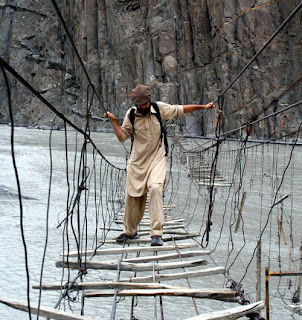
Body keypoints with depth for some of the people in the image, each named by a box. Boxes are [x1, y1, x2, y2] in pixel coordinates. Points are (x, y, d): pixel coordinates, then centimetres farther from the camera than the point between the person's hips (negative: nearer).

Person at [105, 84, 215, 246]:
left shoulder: (160, 108, -4)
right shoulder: (131, 114, -2)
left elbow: (181, 110, 7)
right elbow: (122, 136, 2)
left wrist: (203, 106, 7)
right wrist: (114, 121, -10)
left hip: (157, 158, -2)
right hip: (137, 160, 2)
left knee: (155, 188, -24)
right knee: (132, 196, 6)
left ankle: (156, 234, -23)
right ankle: (130, 231, 29)